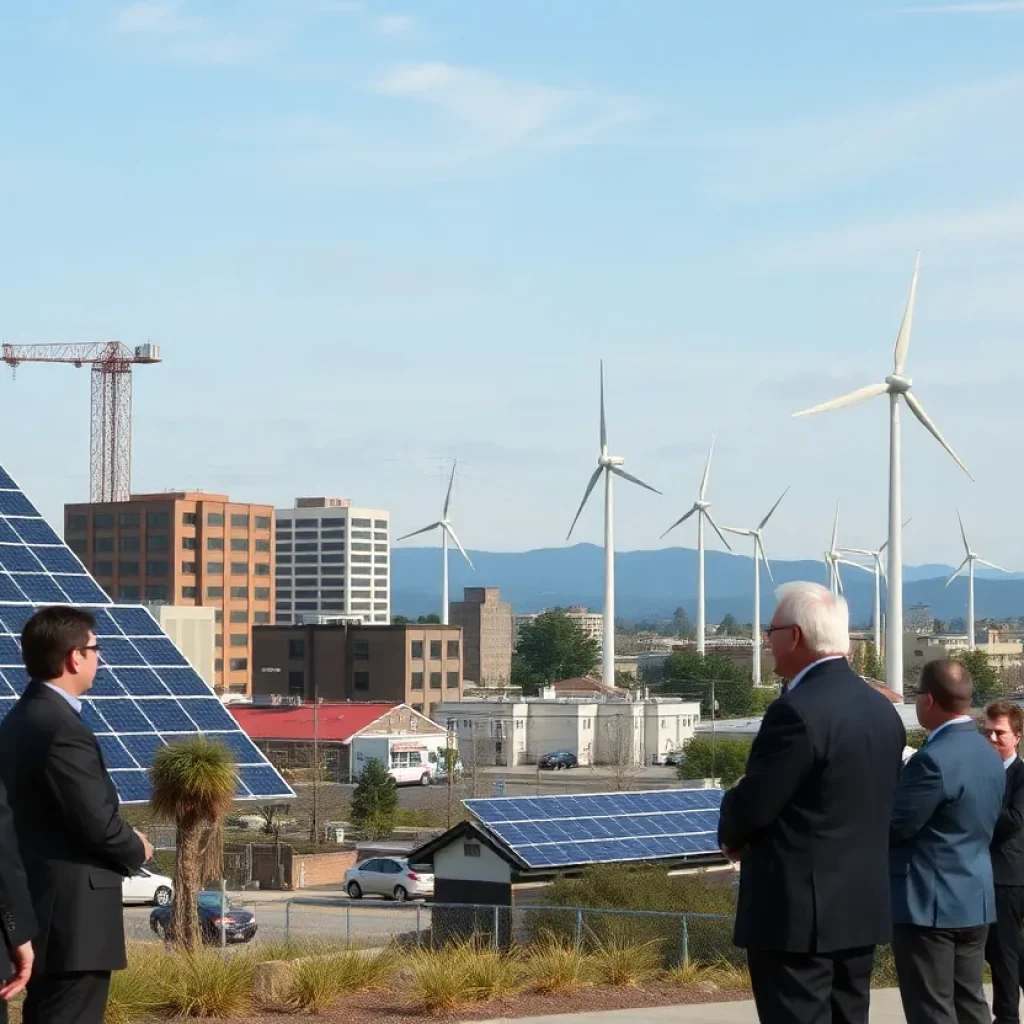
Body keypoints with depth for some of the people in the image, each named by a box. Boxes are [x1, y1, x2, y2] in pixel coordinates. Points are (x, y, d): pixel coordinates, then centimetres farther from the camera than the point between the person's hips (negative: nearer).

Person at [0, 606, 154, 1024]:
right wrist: (137, 850, -1)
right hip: (74, 915, -10)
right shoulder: (64, 729, -19)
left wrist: (124, 844, 12)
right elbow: (97, 822, -21)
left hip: (37, 905, 10)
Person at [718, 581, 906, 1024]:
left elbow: (751, 806, -18)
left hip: (797, 910, -9)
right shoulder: (883, 710, 8)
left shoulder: (798, 710, -19)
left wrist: (732, 834, 6)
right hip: (863, 905, 9)